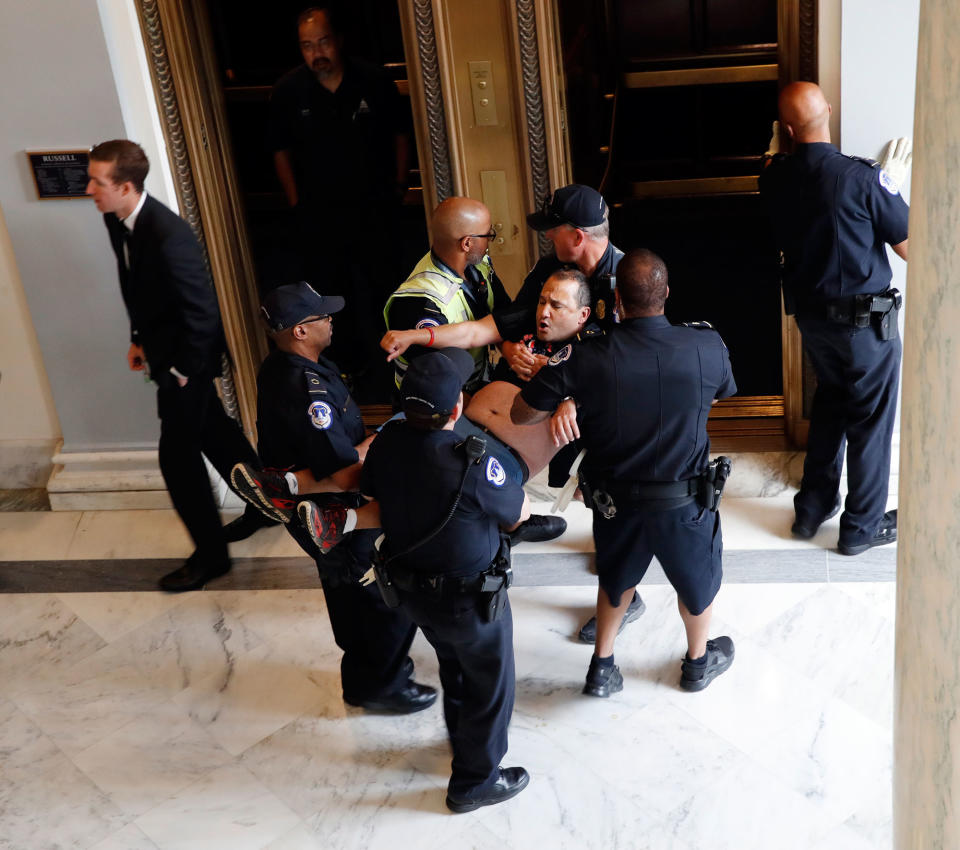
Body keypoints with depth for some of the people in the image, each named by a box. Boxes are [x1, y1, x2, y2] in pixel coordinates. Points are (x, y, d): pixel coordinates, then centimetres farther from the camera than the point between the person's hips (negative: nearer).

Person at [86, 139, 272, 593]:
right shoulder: (116, 221, -3)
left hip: (187, 356, -9)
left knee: (177, 454, -1)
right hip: (162, 349, 9)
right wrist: (139, 339, 12)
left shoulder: (169, 235, -30)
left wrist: (183, 370, -19)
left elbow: (202, 310, -26)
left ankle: (211, 553, 15)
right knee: (213, 432, 22)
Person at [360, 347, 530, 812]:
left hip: (411, 589, 6)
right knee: (490, 684, 18)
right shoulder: (473, 464, -35)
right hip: (469, 596, -6)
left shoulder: (386, 441, -17)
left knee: (454, 665, 31)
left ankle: (464, 742, 53)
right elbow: (520, 512, -16)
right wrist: (508, 470, 1)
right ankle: (473, 783, 33)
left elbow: (370, 492, 4)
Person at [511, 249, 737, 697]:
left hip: (614, 502, 1)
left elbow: (519, 414, -10)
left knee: (616, 579, 30)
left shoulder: (584, 360, -22)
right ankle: (698, 662, 51)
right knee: (697, 580, 28)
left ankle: (602, 668, 43)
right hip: (684, 504, 0)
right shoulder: (708, 348, -21)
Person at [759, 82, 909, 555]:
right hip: (864, 318, -5)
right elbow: (908, 246, -13)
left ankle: (813, 508, 31)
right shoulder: (862, 178, -23)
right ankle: (862, 526, 21)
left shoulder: (775, 179, -7)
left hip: (810, 313, 6)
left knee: (829, 402, 23)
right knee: (870, 419, 9)